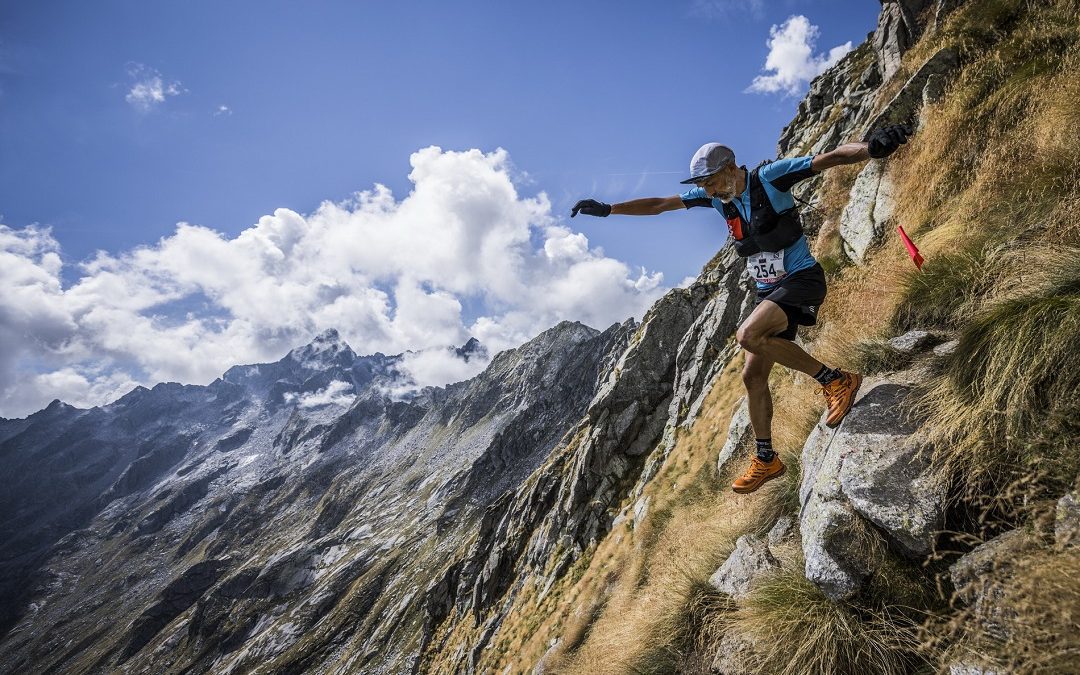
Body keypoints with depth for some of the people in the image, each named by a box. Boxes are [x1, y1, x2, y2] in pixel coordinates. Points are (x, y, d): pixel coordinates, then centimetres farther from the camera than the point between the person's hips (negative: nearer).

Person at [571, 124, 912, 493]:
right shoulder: (717, 195, 4)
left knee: (748, 335, -32)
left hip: (802, 279, -7)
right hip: (768, 290, 8)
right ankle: (766, 459, 19)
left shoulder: (770, 176, -14)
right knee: (753, 375, 5)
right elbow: (659, 204, 8)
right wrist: (608, 209, 7)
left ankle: (836, 380, -16)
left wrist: (872, 147, -41)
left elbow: (830, 157, -22)